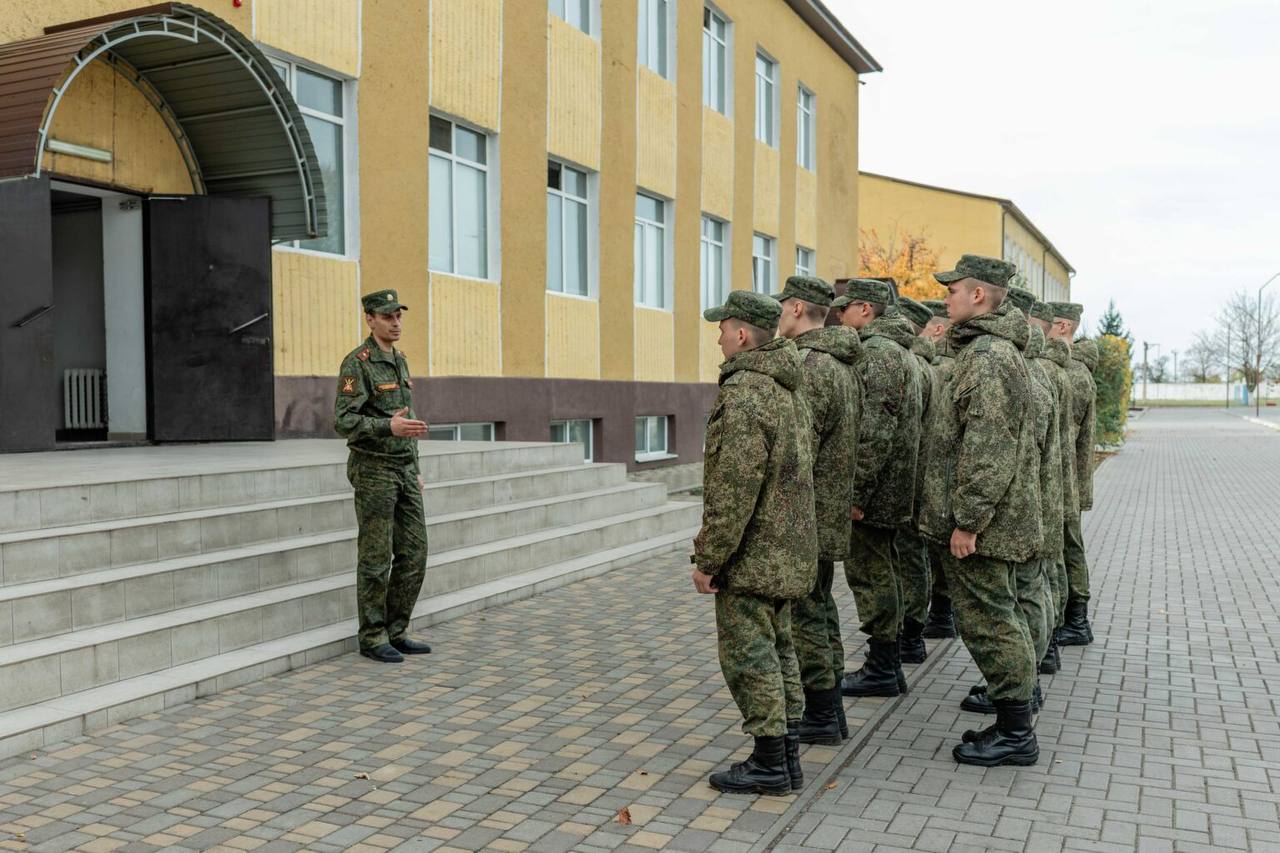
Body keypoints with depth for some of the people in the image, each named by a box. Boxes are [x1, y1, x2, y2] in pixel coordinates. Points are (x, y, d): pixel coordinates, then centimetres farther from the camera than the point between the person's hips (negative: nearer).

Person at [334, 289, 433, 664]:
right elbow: (343, 422, -20)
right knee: (377, 557, -3)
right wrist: (389, 426, -35)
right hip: (372, 470, -8)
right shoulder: (356, 363, -12)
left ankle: (396, 632, 16)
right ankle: (372, 638, 9)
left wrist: (416, 471, 20)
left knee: (413, 554, 5)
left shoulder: (399, 361, 15)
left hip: (403, 469, 8)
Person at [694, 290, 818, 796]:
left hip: (751, 554, -10)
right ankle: (785, 755, 25)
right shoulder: (786, 389, 13)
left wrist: (708, 557, -17)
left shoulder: (744, 392, -20)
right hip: (787, 552, 10)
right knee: (775, 649, 16)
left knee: (748, 655, 0)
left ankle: (769, 763, 8)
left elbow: (734, 487, -24)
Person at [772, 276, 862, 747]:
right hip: (832, 513, 10)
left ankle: (820, 716, 9)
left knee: (805, 613, 0)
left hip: (807, 514, -10)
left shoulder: (810, 366, -19)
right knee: (821, 607, 17)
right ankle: (829, 710, 26)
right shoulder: (841, 364, 13)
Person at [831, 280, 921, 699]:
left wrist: (856, 491, -21)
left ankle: (881, 671, 6)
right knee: (883, 574, 16)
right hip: (893, 489, 11)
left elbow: (875, 430, -23)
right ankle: (888, 665, 25)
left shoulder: (876, 351, -16)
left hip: (873, 490, -11)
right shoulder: (898, 349, 18)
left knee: (870, 575, -2)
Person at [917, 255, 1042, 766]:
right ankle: (1014, 723, 26)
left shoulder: (986, 356, -17)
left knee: (987, 621, -2)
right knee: (999, 618, 16)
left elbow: (986, 448, -24)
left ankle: (1015, 732, 7)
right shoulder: (998, 350, 17)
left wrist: (967, 521, -22)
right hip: (1001, 519, 11)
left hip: (981, 522, -11)